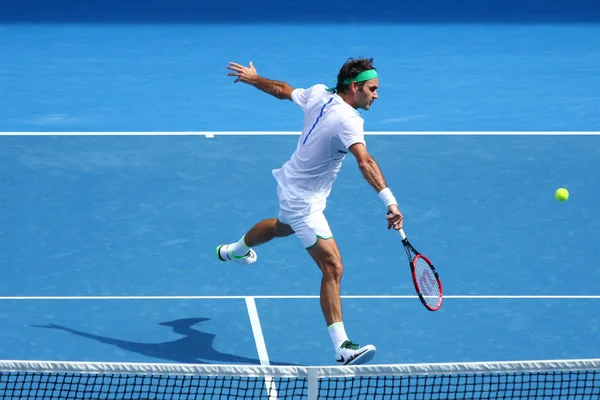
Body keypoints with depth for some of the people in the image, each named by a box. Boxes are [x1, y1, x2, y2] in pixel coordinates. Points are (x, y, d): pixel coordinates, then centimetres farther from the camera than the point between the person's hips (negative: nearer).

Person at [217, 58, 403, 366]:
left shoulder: (318, 94, -8)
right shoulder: (347, 120, -32)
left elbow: (283, 90, 10)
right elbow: (365, 162, -47)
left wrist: (253, 78, 29)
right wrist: (390, 201, -58)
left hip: (291, 184, 10)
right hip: (303, 201, -10)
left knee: (282, 227, 41)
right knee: (333, 268, -15)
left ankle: (234, 250, 70)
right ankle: (342, 348, -18)